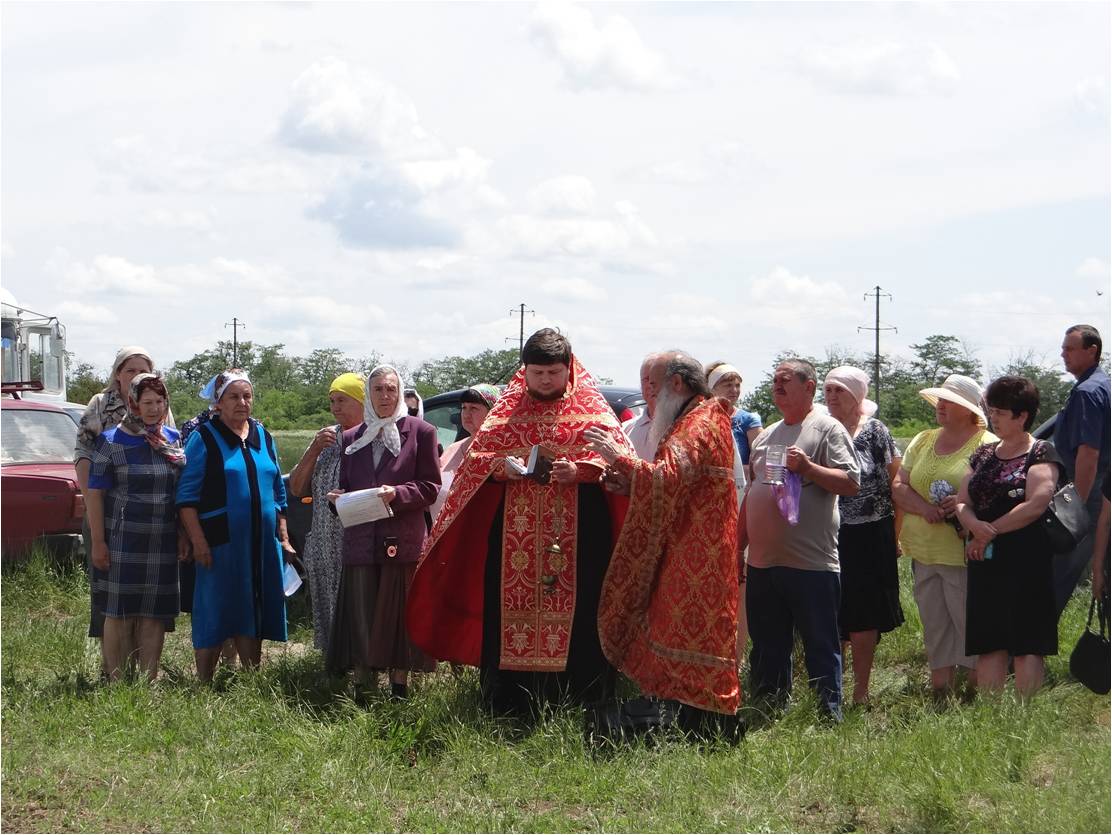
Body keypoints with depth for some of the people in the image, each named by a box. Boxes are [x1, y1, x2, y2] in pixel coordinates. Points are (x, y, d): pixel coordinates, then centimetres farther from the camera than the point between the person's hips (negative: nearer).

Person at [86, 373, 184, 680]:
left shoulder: (173, 440, 9)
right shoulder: (111, 441, -4)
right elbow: (94, 493, -6)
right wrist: (98, 541, -11)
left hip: (163, 545, 4)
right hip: (124, 542, -4)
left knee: (154, 615, 6)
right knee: (119, 614, -1)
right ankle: (117, 685, 4)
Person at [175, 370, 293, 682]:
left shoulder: (263, 437, 14)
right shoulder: (204, 439, -4)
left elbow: (278, 492, 20)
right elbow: (187, 495, -7)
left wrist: (283, 537, 14)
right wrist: (198, 541, -15)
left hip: (262, 544, 5)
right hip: (220, 542, -5)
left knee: (253, 615, 9)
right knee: (214, 614, -4)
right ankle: (203, 685, 3)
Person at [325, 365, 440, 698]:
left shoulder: (420, 432, 4)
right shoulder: (352, 438, 16)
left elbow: (430, 486, 1)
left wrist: (398, 494, -15)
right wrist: (337, 498, -2)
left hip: (402, 542, -3)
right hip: (361, 542, 3)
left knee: (399, 617, -2)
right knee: (360, 618, 2)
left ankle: (399, 688, 4)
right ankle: (361, 689, 7)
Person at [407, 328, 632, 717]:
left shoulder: (591, 407, 6)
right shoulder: (507, 407, 12)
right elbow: (475, 457, 12)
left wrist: (580, 470, -17)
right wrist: (500, 465, -10)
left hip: (577, 535, -2)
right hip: (515, 534, 2)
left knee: (578, 611, -5)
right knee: (510, 610, -2)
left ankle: (579, 696, 0)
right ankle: (510, 699, 3)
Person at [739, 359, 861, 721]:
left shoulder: (828, 429, -3)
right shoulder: (767, 435, 18)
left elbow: (851, 483, -12)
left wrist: (808, 467, -22)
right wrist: (738, 546, 19)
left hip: (810, 564, -7)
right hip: (762, 562, 7)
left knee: (821, 647, -2)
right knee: (767, 649, 13)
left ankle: (830, 717, 3)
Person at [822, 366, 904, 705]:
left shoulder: (876, 432, -2)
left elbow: (897, 484, 0)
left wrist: (894, 535, -2)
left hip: (870, 539, -2)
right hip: (829, 537, 2)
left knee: (864, 619, 1)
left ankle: (861, 690, 9)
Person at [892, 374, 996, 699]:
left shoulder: (988, 445, -4)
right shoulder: (922, 441, 16)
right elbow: (899, 486, 9)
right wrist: (923, 507, -9)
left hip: (964, 554, -6)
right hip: (924, 551, 6)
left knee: (970, 625, -6)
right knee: (934, 626, 11)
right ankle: (940, 693, 17)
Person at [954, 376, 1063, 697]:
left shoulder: (1040, 454, -3)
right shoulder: (984, 455, 17)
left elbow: (1036, 505, -15)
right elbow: (962, 502, 11)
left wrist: (989, 532, -11)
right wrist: (974, 524, -12)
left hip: (1026, 561, -6)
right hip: (986, 562, 6)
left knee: (1026, 645, -5)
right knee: (988, 644, 4)